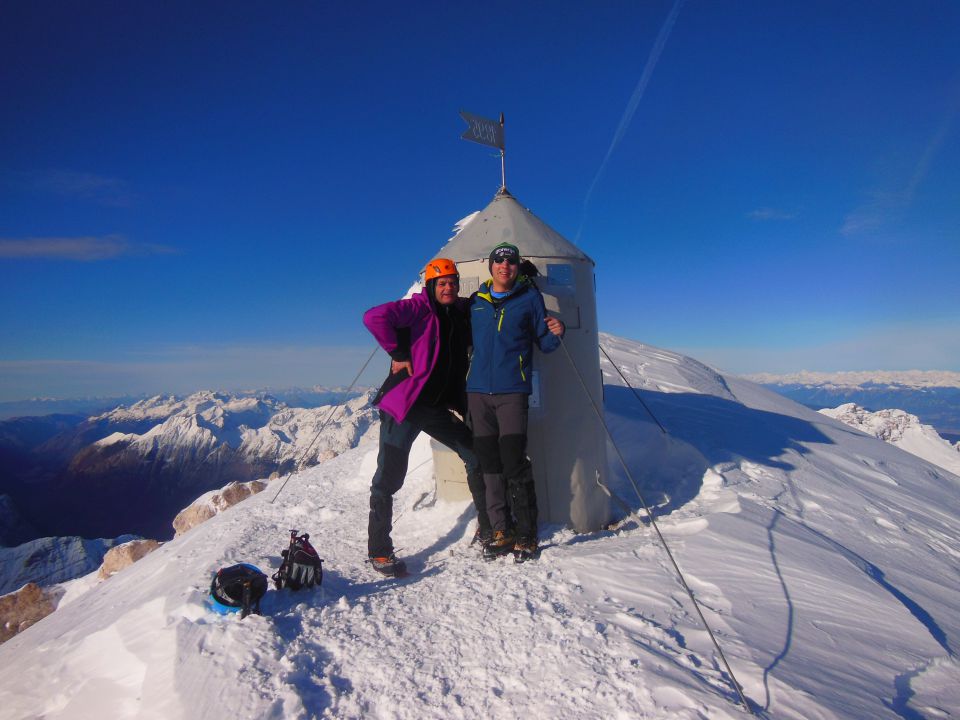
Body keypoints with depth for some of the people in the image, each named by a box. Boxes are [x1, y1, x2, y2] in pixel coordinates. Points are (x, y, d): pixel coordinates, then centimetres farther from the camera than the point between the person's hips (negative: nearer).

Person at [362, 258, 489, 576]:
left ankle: (487, 529, 28)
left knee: (476, 456, 10)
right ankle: (379, 551, 13)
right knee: (389, 477, -2)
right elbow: (374, 317, -24)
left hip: (439, 407, 7)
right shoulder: (418, 308, -10)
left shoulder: (463, 312, 9)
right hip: (404, 406, -6)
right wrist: (397, 353, -17)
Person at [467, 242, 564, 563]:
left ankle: (526, 535, 6)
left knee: (515, 463, -7)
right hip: (477, 391, 4)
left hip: (512, 391, -4)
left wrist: (556, 333, -15)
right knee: (489, 463, 7)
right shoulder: (475, 301, 14)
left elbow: (544, 344, 5)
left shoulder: (530, 297, 5)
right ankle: (501, 530, 18)